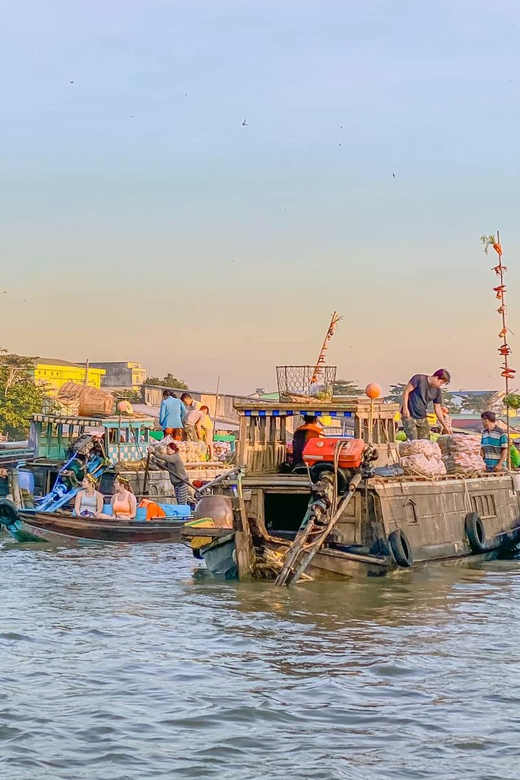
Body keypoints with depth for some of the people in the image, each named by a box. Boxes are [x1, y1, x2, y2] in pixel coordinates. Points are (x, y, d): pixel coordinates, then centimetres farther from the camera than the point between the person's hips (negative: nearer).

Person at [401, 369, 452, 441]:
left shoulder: (437, 391, 4)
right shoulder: (419, 379, -12)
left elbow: (437, 409, 11)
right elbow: (406, 391, -10)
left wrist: (445, 426, 9)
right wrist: (405, 408, -18)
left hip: (422, 418, 6)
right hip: (409, 416, -6)